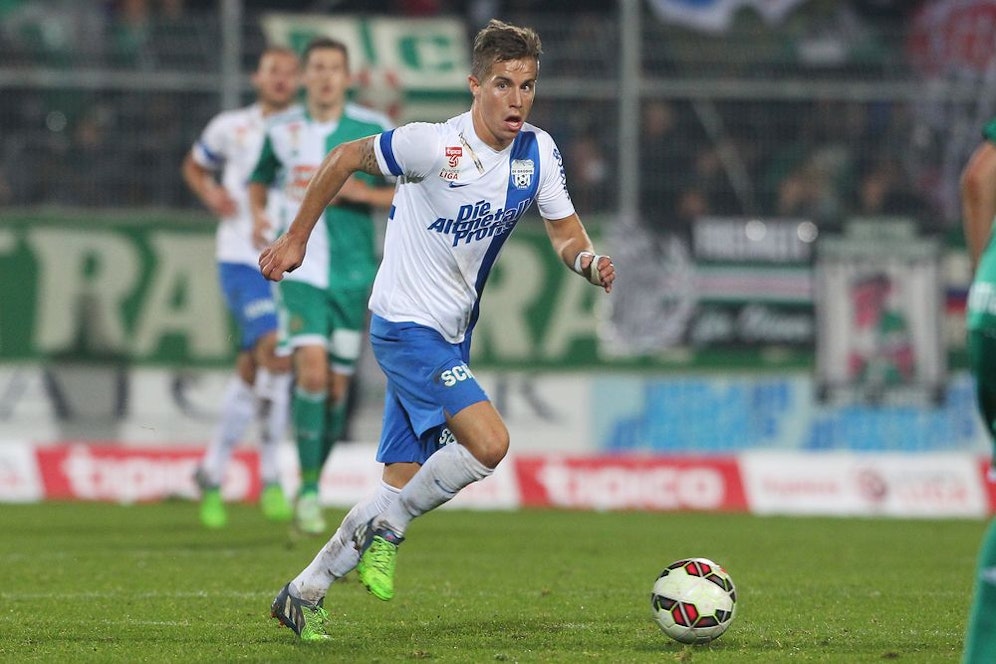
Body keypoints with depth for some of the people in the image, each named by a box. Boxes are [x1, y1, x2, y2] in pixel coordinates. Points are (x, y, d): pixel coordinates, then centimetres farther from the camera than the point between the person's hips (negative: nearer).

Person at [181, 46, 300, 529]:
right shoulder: (230, 128, 4)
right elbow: (193, 166, 20)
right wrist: (211, 193, 0)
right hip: (242, 258, -3)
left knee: (251, 372, 8)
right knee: (275, 354, -21)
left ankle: (213, 471, 24)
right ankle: (270, 477, -13)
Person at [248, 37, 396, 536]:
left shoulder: (374, 130, -2)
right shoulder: (282, 132, 3)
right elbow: (260, 179, 22)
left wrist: (362, 192, -15)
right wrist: (257, 214, 2)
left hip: (353, 274, 1)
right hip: (300, 269, -1)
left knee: (338, 385, 6)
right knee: (312, 371, -18)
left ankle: (315, 480, 26)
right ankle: (308, 490, -12)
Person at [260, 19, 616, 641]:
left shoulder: (539, 152, -1)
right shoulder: (435, 145, -19)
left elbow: (566, 231, 7)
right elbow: (347, 157, -6)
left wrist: (588, 260, -16)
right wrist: (296, 238, 0)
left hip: (451, 338, 7)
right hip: (406, 326, -7)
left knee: (403, 487, 7)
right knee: (489, 442, -24)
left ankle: (303, 594, 20)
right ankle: (386, 529, -3)